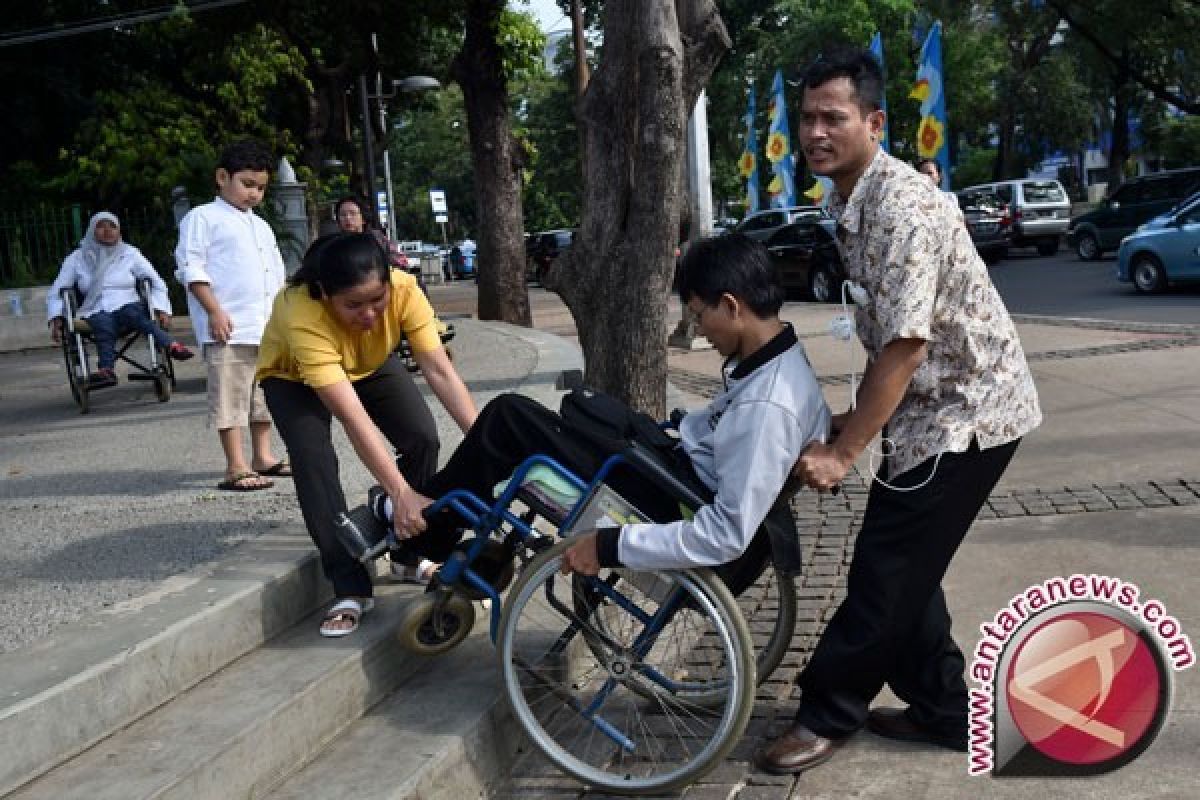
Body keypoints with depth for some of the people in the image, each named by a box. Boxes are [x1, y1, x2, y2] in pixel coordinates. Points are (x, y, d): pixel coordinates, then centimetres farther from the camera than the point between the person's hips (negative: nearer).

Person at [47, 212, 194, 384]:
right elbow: (55, 293, 16)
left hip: (128, 304, 1)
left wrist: (162, 310, -2)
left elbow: (157, 284, 14)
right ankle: (107, 370, -64)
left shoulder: (130, 253, 13)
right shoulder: (77, 258, 14)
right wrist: (56, 318, -1)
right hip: (96, 311, -1)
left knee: (132, 313, -36)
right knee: (103, 324, -37)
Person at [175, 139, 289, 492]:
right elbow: (190, 267, -9)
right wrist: (214, 311, -16)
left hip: (267, 327, 8)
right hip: (228, 328, -8)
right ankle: (236, 469, -4)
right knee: (231, 397, -6)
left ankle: (263, 457, 24)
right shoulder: (203, 218, -2)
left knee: (264, 394, 14)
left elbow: (277, 274, 24)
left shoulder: (260, 225, 21)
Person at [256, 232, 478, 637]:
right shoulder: (302, 314, -44)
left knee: (424, 438, -16)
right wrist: (401, 492, -53)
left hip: (370, 366, 3)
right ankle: (350, 589, -15)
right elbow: (353, 417, -48)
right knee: (313, 461, -26)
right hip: (293, 377, -3)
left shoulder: (403, 289, -35)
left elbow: (440, 370, -35)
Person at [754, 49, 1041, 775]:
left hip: (969, 409, -9)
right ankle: (942, 710, 26)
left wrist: (844, 452, -21)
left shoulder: (904, 209, -24)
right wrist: (855, 421, 10)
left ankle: (828, 713, 12)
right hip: (934, 405, 9)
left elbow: (906, 347, -25)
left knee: (887, 569, -2)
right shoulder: (850, 202, 6)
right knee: (904, 565, 13)